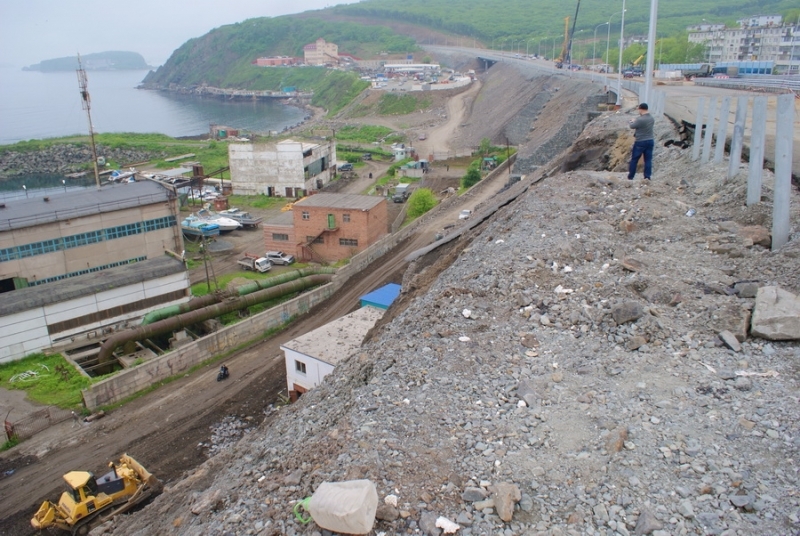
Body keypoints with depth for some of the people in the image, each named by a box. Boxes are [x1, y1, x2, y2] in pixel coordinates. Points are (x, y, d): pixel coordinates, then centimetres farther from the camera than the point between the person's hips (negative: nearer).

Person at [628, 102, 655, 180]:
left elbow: (632, 126, -7)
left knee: (634, 160, 4)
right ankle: (647, 177, 6)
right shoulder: (652, 118, 5)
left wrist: (633, 121, 15)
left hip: (640, 142, -6)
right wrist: (636, 121, 17)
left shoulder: (640, 119, -19)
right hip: (650, 141, 6)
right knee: (648, 160, 6)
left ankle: (630, 177, 9)